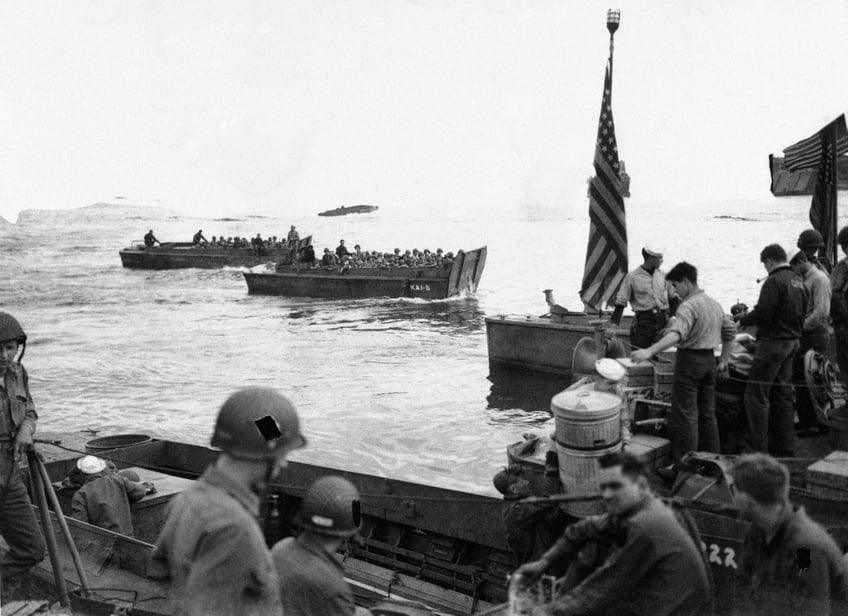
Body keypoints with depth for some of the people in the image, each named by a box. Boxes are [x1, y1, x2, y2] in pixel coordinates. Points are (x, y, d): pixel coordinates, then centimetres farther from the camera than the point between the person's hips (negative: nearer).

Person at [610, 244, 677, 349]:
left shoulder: (663, 276, 10)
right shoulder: (632, 277, -2)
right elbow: (621, 301, -3)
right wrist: (614, 323, -11)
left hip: (662, 320, 3)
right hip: (643, 320, -3)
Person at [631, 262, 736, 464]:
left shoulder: (688, 306, -18)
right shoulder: (714, 304, 12)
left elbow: (676, 334, -34)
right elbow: (730, 332, 19)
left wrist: (649, 351, -44)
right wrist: (724, 360, 23)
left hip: (690, 359, -9)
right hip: (709, 360, 9)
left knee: (685, 414, -3)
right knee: (707, 413, 16)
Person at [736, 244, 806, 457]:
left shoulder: (774, 281, -15)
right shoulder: (799, 282, 12)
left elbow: (762, 313, -20)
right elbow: (802, 313, 18)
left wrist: (741, 320, -4)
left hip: (773, 342, -9)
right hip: (792, 342, 9)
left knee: (756, 394, -6)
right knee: (783, 393, 15)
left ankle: (756, 448, -7)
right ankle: (784, 446, 21)